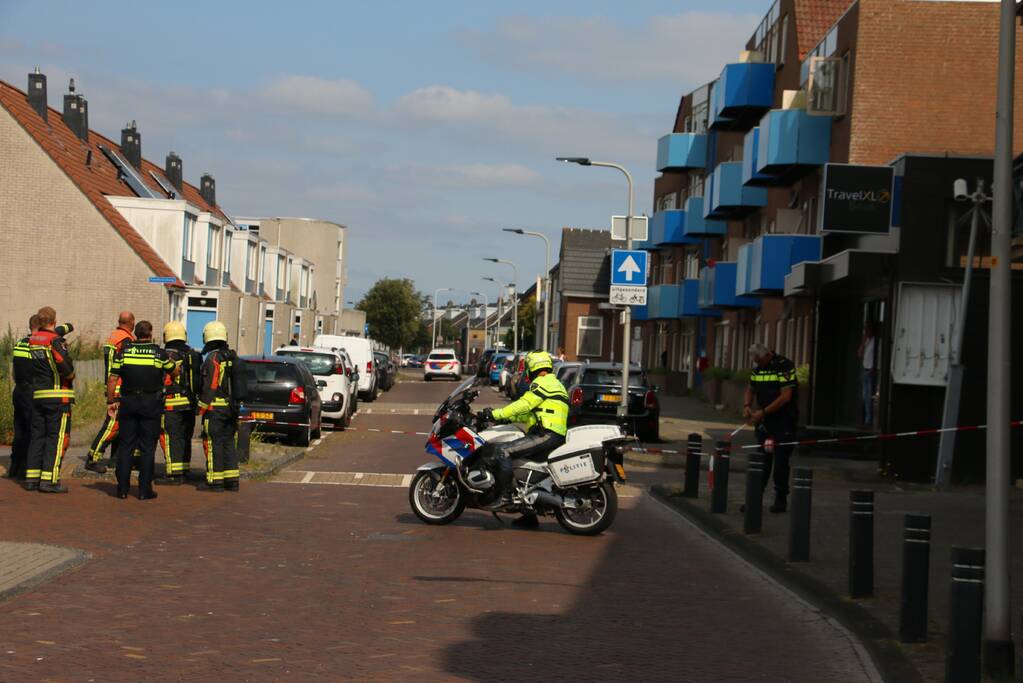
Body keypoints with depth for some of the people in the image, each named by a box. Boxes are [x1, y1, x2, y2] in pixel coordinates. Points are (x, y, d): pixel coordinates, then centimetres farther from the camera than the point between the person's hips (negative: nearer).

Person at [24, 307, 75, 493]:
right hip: (58, 396, -7)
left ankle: (31, 478, 14)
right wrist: (71, 375, -1)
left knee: (37, 435, 13)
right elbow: (66, 367, -21)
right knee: (57, 437, -3)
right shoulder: (55, 340, -12)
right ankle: (49, 480, -7)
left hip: (37, 394, 7)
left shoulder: (32, 340, 9)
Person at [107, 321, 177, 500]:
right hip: (151, 404, -2)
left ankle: (122, 488, 7)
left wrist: (111, 401, 8)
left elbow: (112, 379, -2)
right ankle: (145, 489, 1)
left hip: (128, 403, 2)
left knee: (126, 445, 8)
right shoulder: (159, 353, -4)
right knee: (147, 447, 3)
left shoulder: (124, 352, 0)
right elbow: (174, 372, 11)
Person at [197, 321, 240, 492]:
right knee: (228, 443, 11)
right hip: (231, 408, 7)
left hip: (215, 408, -7)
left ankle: (215, 481, -4)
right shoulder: (233, 357, 11)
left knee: (213, 444, -3)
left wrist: (202, 408, -11)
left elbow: (210, 386, -17)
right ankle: (231, 480, 11)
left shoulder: (212, 359, -12)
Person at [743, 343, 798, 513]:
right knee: (761, 460, 6)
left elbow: (786, 397, -20)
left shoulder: (785, 366, -15)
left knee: (781, 461, -3)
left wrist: (763, 412, -21)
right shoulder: (757, 368, 7)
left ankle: (781, 499, 7)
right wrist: (747, 406, -4)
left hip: (784, 421, -6)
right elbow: (750, 389, 17)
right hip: (764, 422, 6)